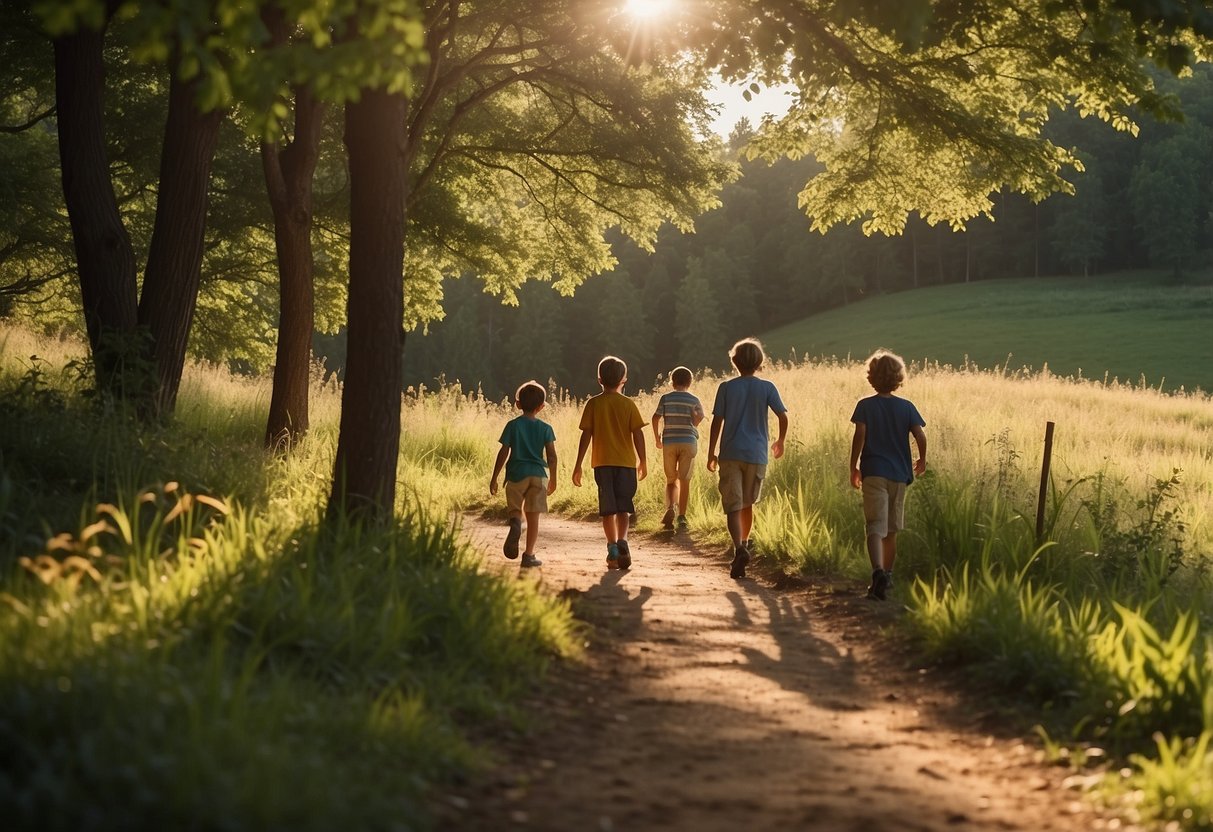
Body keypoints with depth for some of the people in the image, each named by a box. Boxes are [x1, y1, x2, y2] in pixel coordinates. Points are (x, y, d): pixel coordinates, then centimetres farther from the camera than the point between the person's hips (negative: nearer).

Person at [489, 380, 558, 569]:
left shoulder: (513, 425, -1)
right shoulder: (545, 428, 2)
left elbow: (503, 453, -3)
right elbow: (552, 456, -1)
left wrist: (494, 478, 3)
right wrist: (553, 479, 10)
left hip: (516, 474, -1)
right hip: (538, 475, 1)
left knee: (515, 509, 13)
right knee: (533, 516, 6)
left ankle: (515, 524, -22)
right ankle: (529, 554, 4)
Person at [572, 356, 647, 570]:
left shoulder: (593, 404, 0)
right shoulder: (628, 404, 0)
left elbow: (586, 435, -3)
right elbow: (638, 434, -2)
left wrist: (578, 465, 0)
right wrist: (642, 461, 8)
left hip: (602, 463, 0)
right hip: (626, 462, 0)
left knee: (608, 508, 7)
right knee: (623, 508, 6)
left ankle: (612, 547, 1)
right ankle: (622, 541, -16)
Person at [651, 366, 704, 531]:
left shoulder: (666, 398, 3)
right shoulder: (694, 400, 3)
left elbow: (656, 418, -6)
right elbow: (699, 417, -12)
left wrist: (657, 439, 5)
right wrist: (691, 427, 9)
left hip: (669, 442, 1)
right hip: (689, 442, 0)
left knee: (671, 480, 12)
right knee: (684, 481, 4)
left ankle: (670, 507, -11)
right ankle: (682, 517, -1)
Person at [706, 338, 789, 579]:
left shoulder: (726, 387, -1)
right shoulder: (766, 388, 0)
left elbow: (717, 421, -2)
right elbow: (783, 416, -4)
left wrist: (711, 453, 5)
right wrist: (780, 441, 15)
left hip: (730, 454, -1)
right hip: (756, 454, 2)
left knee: (733, 506, -6)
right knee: (747, 504, 20)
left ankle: (739, 549, -26)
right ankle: (744, 544, 32)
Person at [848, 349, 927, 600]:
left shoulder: (865, 406, -2)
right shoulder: (906, 407, 4)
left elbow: (860, 436, -11)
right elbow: (920, 436, -4)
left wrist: (853, 467, -2)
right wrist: (922, 460, 14)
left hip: (873, 472, -3)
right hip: (899, 473, 3)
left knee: (875, 526, -12)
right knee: (892, 528, 17)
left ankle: (878, 571, -34)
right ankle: (887, 574, 28)